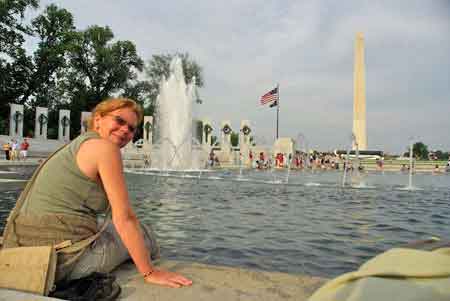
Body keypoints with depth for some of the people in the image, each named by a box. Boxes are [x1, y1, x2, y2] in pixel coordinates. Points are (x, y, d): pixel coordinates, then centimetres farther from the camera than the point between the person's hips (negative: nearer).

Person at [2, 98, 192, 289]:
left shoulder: (73, 148, 16)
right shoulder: (104, 146, -12)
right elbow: (124, 218, -17)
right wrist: (150, 273, -11)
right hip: (65, 257, -9)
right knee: (144, 234, 12)